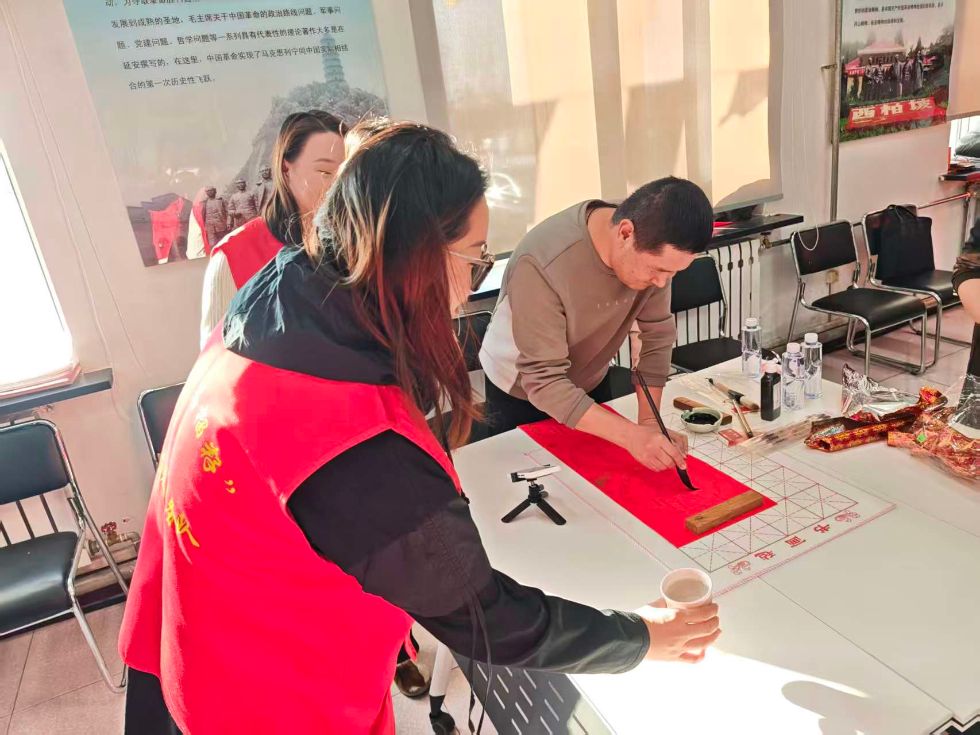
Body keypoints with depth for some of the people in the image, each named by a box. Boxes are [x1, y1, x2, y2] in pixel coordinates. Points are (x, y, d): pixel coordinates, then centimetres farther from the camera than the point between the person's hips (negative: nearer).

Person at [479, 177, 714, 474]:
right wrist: (631, 435, -43)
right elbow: (543, 382, -36)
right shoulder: (542, 265, -39)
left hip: (591, 382, 5)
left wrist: (649, 421, -24)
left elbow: (657, 333, -15)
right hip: (522, 392, -4)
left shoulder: (654, 246, -22)